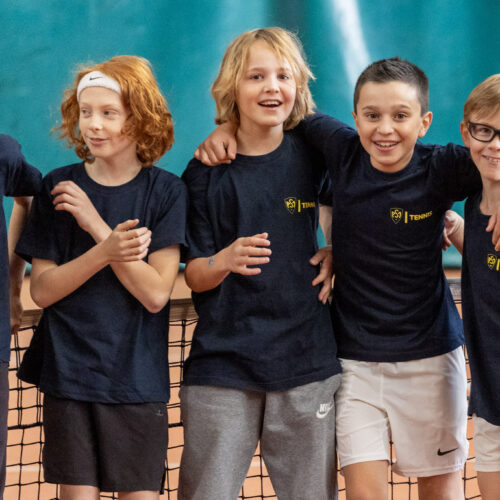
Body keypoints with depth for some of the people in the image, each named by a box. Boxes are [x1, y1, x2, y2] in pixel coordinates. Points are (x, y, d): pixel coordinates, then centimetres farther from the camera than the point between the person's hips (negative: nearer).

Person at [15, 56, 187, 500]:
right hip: (69, 375, 1)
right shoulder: (59, 188, 2)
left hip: (137, 377, -1)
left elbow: (155, 293, -10)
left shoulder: (165, 191, -1)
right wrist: (106, 251, -18)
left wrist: (95, 223, -14)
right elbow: (42, 290, -2)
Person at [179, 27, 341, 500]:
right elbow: (194, 277, 1)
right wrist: (226, 261, -20)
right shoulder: (206, 173, 1)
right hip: (222, 362, -1)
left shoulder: (313, 155, 3)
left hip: (307, 359, 1)